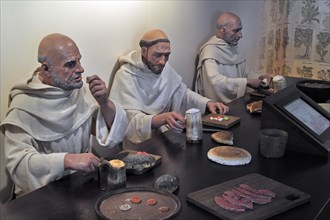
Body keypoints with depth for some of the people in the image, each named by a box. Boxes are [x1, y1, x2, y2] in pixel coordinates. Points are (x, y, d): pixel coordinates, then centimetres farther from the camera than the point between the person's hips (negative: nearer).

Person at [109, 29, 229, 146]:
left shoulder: (165, 68, 4)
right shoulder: (126, 76, -17)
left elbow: (183, 92, 16)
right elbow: (133, 119, -25)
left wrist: (208, 103, -3)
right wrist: (163, 118, -44)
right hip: (140, 142, -7)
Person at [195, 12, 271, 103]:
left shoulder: (234, 48, 13)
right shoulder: (210, 49, -14)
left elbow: (246, 72, 20)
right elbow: (215, 81, -28)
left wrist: (259, 77, -1)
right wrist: (247, 82, -25)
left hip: (238, 100, 8)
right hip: (220, 104, -8)